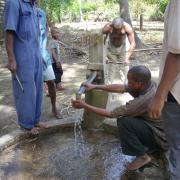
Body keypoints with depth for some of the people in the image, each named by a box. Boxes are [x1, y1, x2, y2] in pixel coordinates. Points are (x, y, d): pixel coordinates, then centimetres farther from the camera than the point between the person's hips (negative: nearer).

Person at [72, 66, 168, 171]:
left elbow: (111, 114, -24)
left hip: (162, 137, -9)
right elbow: (120, 88, 0)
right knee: (125, 115, 8)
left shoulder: (143, 100, -33)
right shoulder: (148, 84, -10)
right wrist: (95, 86, 0)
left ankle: (142, 156, -4)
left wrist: (85, 106, -18)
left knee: (123, 122, -23)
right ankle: (148, 146, 16)